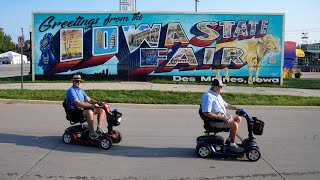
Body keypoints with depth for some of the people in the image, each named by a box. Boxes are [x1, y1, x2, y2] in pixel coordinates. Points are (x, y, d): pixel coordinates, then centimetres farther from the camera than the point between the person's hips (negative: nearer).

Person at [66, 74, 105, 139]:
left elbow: (88, 99, 14)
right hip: (75, 111, -9)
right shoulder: (71, 91, -12)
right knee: (89, 112, -37)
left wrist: (97, 102, -7)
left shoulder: (81, 90, 17)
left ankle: (99, 129, -2)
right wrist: (92, 105, -31)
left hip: (83, 109, 9)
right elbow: (78, 104, -24)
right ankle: (92, 133, -29)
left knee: (101, 110, -3)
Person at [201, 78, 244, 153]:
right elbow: (206, 113, -27)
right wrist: (220, 117, -27)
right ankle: (232, 145, -6)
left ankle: (230, 139, 16)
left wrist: (235, 108, 10)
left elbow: (225, 105, 25)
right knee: (234, 124, -22)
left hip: (222, 116, 11)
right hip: (214, 120, -11)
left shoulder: (217, 95, 14)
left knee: (238, 118, 13)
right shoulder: (208, 96, -20)